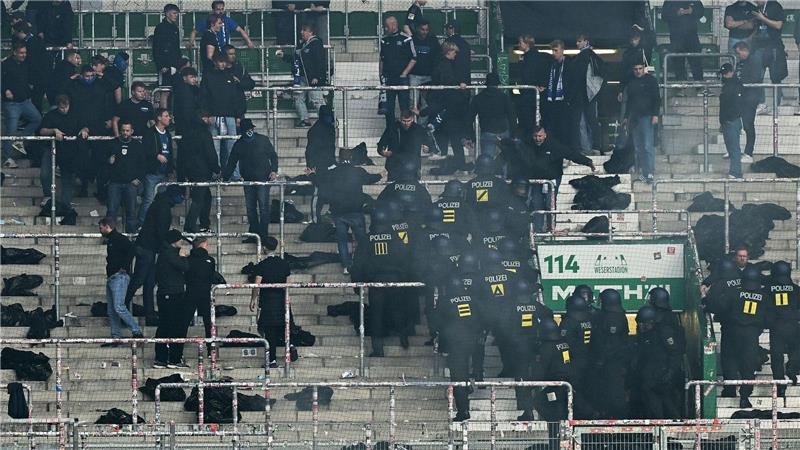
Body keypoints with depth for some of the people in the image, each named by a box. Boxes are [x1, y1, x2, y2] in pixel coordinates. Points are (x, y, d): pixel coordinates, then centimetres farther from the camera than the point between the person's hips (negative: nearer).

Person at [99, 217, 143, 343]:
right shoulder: (110, 240, 22)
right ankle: (116, 336, 8)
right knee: (111, 311, 7)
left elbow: (131, 250, -20)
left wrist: (124, 267, -18)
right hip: (111, 278, 10)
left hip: (119, 277, -10)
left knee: (118, 307, -19)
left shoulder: (120, 239, -7)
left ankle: (137, 332, -17)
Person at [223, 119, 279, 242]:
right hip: (248, 181, 4)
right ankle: (253, 233, 11)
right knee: (250, 208, 4)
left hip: (263, 180, -4)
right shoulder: (239, 144, 9)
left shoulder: (263, 140, 1)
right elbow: (231, 163, 13)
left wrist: (274, 171, -8)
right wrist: (224, 179, 6)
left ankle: (263, 235, -7)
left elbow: (273, 156, 7)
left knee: (263, 207, -8)